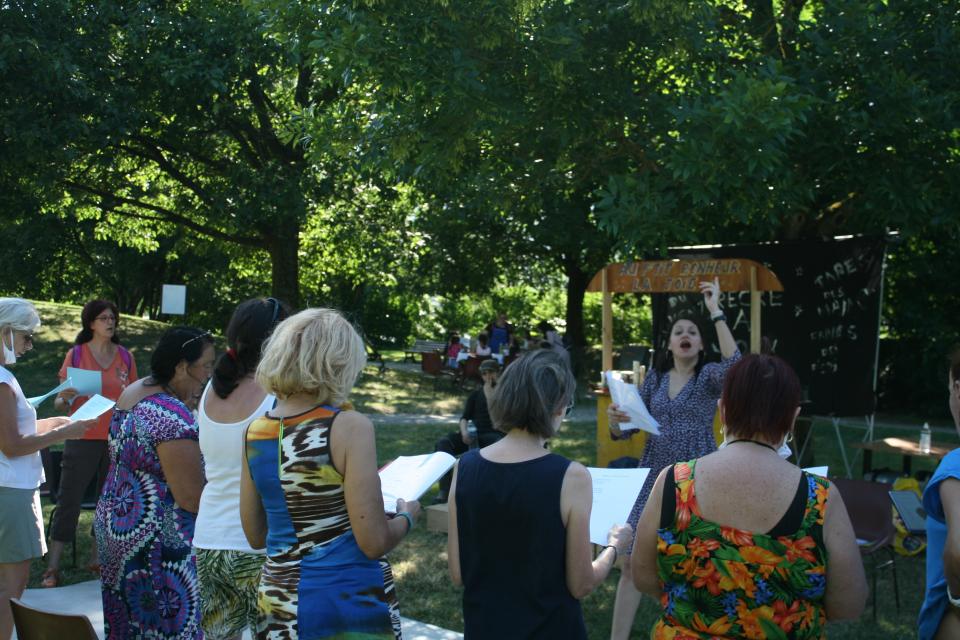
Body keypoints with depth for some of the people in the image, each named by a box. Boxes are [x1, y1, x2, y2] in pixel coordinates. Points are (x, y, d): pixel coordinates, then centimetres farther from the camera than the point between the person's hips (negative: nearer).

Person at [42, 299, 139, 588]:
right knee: (68, 501, -3)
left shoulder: (125, 357, 8)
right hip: (82, 439, -3)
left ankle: (96, 558, 19)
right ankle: (52, 567, 2)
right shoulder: (75, 354, 1)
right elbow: (60, 404, 2)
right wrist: (63, 398, -20)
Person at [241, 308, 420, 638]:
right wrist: (406, 515, 2)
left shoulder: (254, 432, -1)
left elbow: (256, 536, 9)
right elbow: (374, 543, -17)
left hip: (280, 609, 5)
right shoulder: (349, 427, -17)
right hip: (352, 602, -5)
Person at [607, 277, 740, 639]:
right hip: (654, 474, 3)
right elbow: (630, 427, 9)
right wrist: (615, 421, -16)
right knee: (631, 562, 0)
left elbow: (736, 366, -27)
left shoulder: (709, 375, -3)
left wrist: (715, 311, -25)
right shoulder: (656, 377, 8)